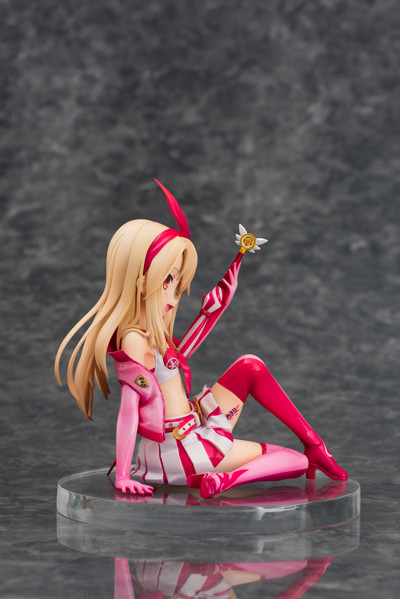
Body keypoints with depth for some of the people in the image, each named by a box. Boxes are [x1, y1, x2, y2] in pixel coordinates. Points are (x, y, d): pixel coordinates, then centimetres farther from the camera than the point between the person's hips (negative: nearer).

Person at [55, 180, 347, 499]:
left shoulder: (152, 334, 7)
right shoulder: (135, 341, -22)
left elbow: (176, 359, 24)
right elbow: (129, 407, -24)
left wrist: (211, 313, 22)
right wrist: (122, 476, -25)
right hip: (176, 451, -9)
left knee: (251, 365, 7)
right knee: (297, 462, -2)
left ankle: (314, 444, 5)